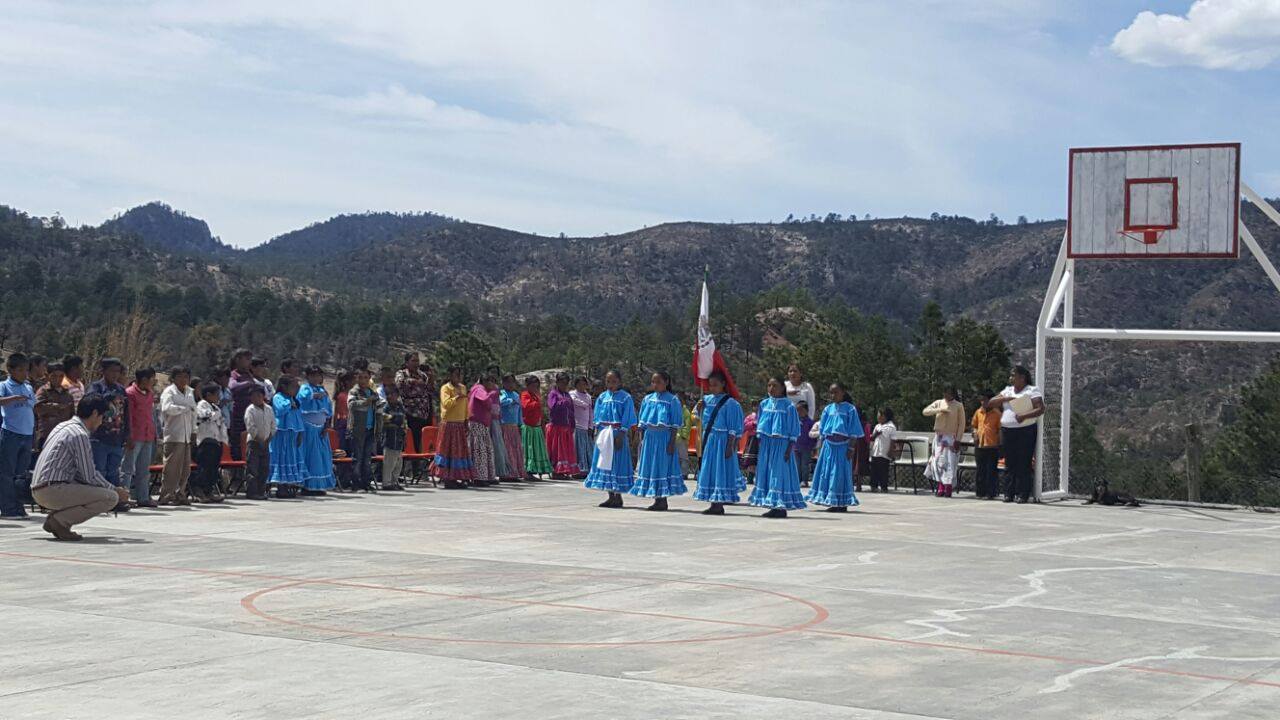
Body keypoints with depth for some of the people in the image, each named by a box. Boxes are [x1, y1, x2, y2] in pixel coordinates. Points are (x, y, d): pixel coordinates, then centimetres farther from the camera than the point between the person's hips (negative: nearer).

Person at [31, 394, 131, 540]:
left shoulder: (64, 426, 18)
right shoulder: (79, 435, -13)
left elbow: (81, 472, 24)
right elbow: (90, 476, -11)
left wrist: (112, 488, 20)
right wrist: (116, 490, 3)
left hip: (39, 490, 10)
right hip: (53, 490, -10)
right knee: (111, 497, -13)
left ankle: (54, 518, 10)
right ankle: (60, 521, -10)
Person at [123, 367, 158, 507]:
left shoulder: (150, 393, 15)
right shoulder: (130, 393, -8)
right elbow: (128, 416, -12)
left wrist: (153, 434, 16)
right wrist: (129, 437, -16)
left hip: (148, 437, 8)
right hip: (135, 437, -8)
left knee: (144, 470, 11)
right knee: (128, 469, -7)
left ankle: (143, 498, 16)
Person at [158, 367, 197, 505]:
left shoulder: (190, 392, 19)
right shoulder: (169, 392, -3)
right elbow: (167, 408, -22)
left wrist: (193, 432, 16)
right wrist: (185, 408, -13)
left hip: (186, 436, 7)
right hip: (173, 435, -7)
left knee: (185, 468, 7)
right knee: (172, 468, -8)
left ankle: (179, 495, 13)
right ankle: (166, 496, -4)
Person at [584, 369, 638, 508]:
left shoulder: (625, 398, -4)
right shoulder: (602, 397, 10)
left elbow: (626, 420, -7)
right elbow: (597, 417, 13)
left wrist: (620, 436, -15)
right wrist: (597, 432, 3)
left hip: (617, 433, -5)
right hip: (603, 434, 5)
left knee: (616, 463, -4)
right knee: (604, 462, 7)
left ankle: (618, 496, 3)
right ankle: (611, 496, 15)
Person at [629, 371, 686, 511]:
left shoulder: (672, 400, -5)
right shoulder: (648, 399, 10)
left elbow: (675, 425, -7)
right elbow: (642, 422, 13)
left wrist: (672, 442, -12)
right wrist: (641, 439, 6)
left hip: (664, 438, -5)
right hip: (649, 437, 5)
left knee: (663, 466, -3)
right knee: (650, 466, 7)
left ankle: (662, 500, 4)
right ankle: (657, 500, 15)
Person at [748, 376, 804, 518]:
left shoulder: (789, 406, -7)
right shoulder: (764, 404, 7)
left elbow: (794, 431, -6)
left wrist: (789, 449, -10)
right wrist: (760, 444, 9)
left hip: (782, 444, -6)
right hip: (766, 444, 6)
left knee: (780, 473, -5)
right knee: (766, 473, 7)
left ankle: (782, 507, 1)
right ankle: (774, 507, 15)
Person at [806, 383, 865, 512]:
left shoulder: (850, 409, -3)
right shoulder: (828, 409, 10)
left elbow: (853, 432, -5)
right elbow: (822, 431, 14)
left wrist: (851, 448, -10)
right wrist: (820, 447, 10)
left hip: (842, 446, -5)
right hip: (828, 446, 5)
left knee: (841, 473, -4)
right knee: (827, 472, 5)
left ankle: (842, 503, 2)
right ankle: (833, 503, 12)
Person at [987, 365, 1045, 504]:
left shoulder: (1032, 391, 0)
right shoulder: (1007, 391, 18)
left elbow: (1040, 409, -12)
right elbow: (990, 403, 12)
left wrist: (1024, 416, -24)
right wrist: (1004, 399, -5)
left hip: (1025, 431, -5)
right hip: (1007, 431, 6)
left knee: (1024, 464, -6)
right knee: (1009, 464, 4)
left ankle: (1022, 494, -5)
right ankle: (1009, 493, 6)